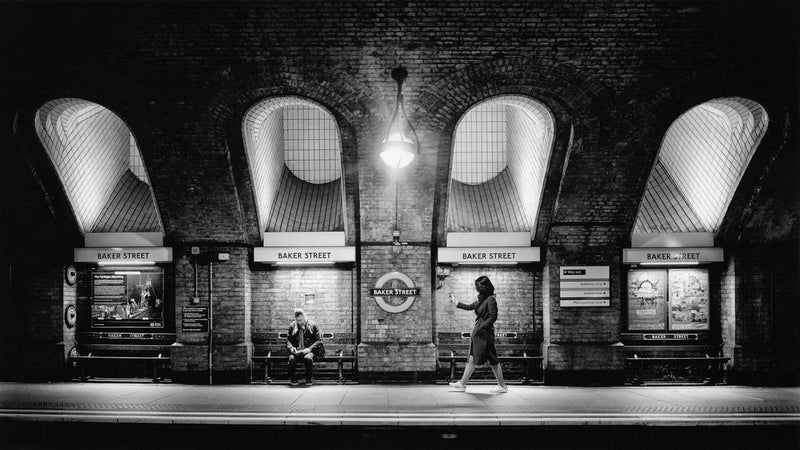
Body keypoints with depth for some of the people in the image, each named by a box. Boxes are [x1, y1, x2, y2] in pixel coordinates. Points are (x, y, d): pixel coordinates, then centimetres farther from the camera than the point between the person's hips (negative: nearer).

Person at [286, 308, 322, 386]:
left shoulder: (312, 325, 3)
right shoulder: (292, 326, 10)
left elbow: (319, 341, 1)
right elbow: (288, 340, 13)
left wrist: (309, 349, -15)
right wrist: (291, 348, -10)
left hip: (308, 350, -2)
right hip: (296, 351, 2)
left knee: (308, 358, -37)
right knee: (292, 359, -33)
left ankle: (309, 379, -15)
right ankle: (292, 379, -12)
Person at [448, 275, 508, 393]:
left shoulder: (490, 300, -13)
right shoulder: (482, 299, 13)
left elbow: (493, 317, -17)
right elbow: (469, 307, 26)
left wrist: (481, 327, -18)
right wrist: (455, 302, 32)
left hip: (485, 333, -9)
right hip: (478, 333, 9)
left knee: (492, 361, -3)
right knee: (472, 359, 10)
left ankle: (502, 386, 6)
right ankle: (462, 384, 14)